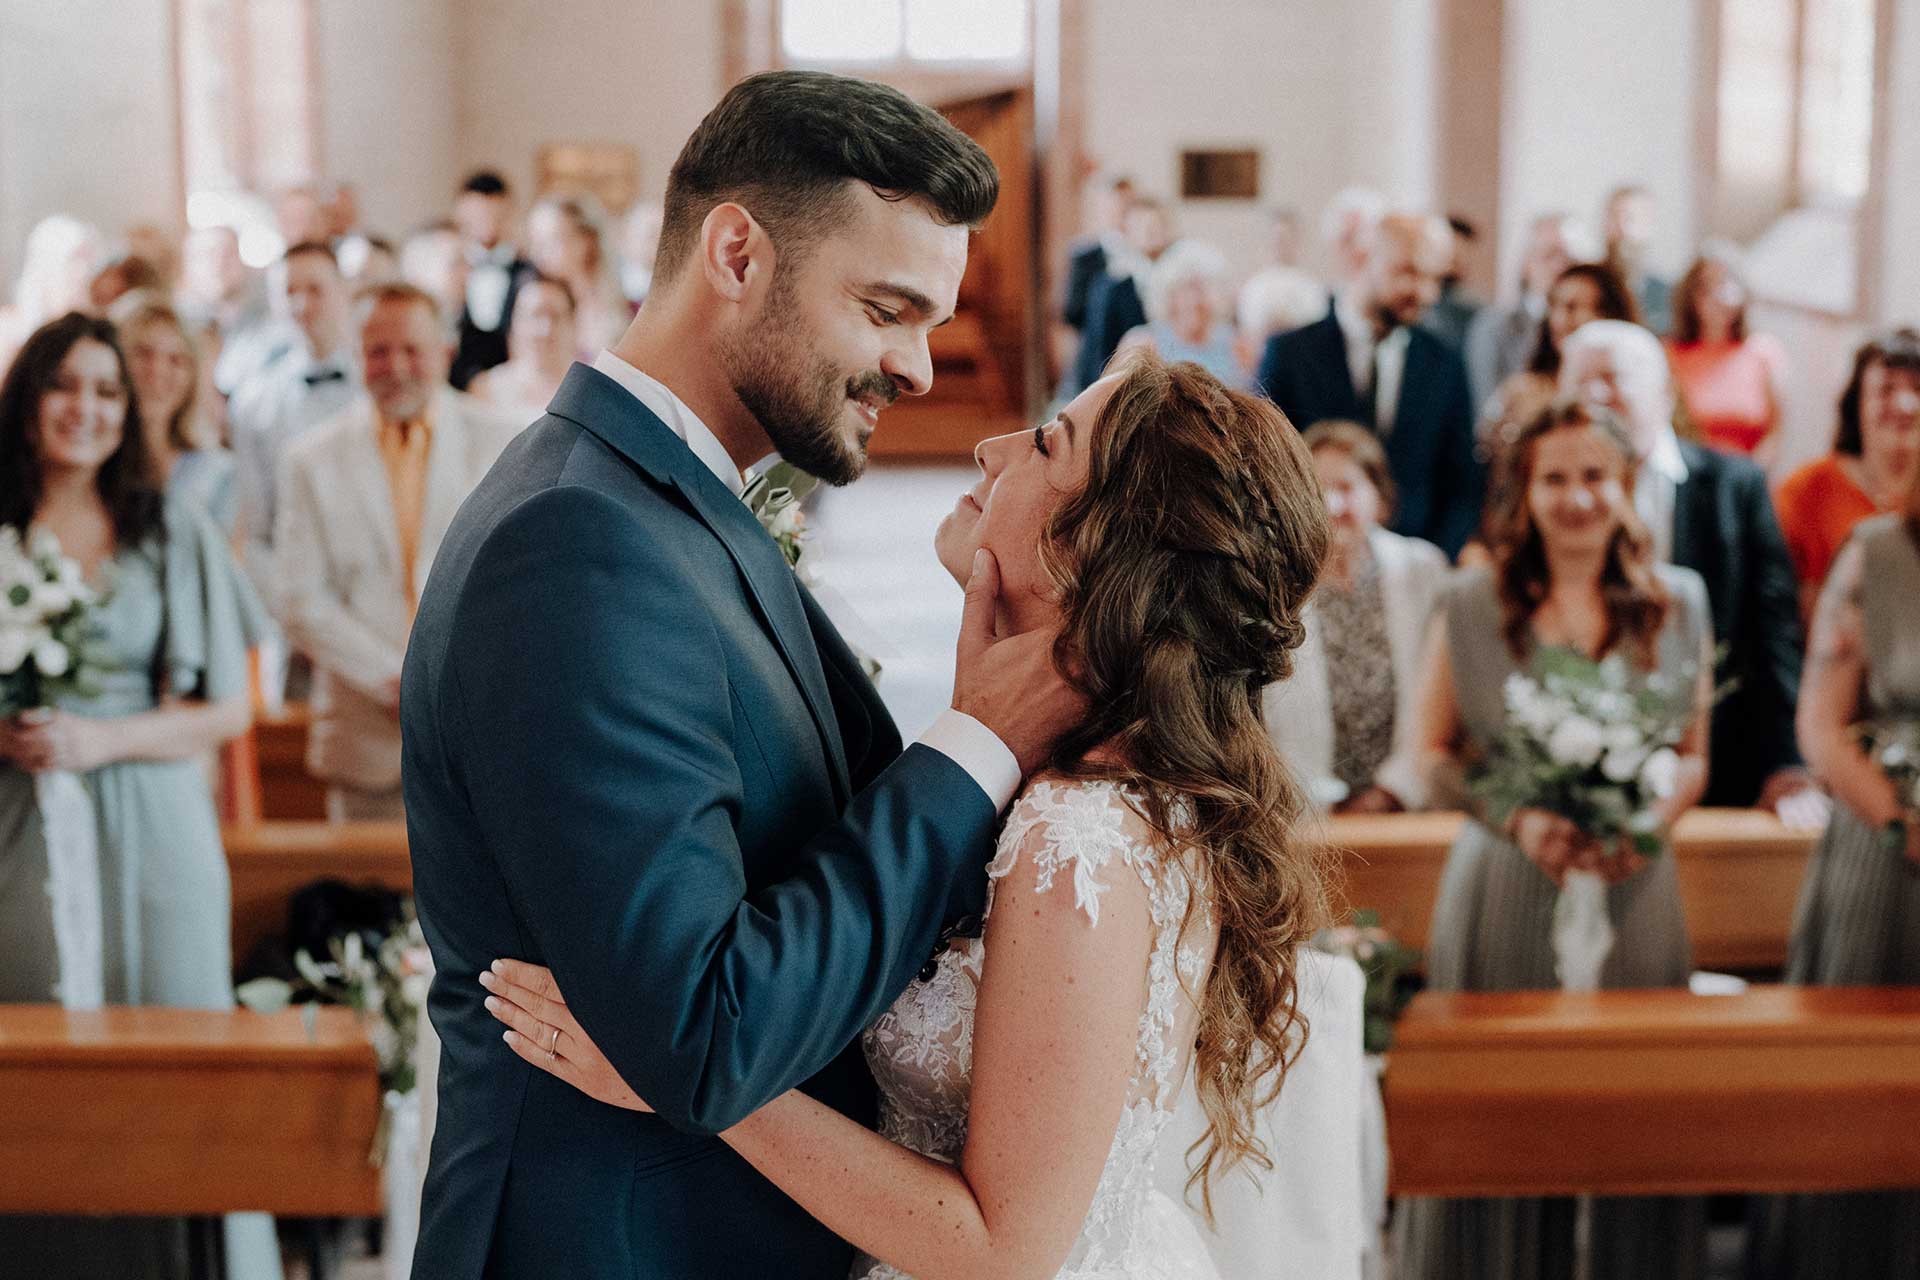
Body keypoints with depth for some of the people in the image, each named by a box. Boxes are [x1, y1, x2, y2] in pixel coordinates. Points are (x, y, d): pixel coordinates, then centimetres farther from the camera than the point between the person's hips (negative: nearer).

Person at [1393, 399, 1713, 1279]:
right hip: (1505, 884, -1)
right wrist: (1519, 819, -12)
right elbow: (1434, 753, 3)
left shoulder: (1679, 603, 7)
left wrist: (1649, 826, -10)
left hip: (1630, 887, 2)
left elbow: (1695, 753, 10)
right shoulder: (1469, 606, 2)